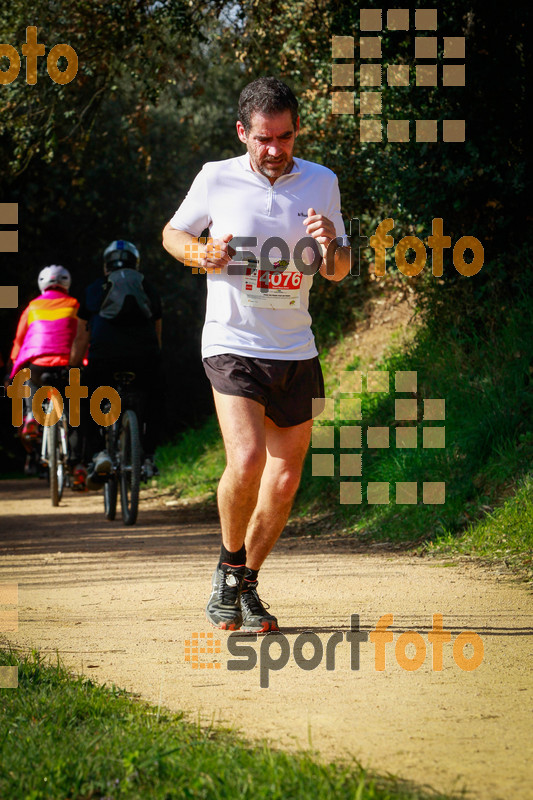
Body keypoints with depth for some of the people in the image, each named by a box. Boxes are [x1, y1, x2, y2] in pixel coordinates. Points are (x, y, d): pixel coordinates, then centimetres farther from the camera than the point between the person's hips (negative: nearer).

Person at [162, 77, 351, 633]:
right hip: (232, 346, -3)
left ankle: (247, 584, 22)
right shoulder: (216, 179, -3)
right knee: (246, 461, -21)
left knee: (285, 480, 4)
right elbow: (172, 233, 12)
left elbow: (338, 272, 11)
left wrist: (330, 247, -13)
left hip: (295, 352, 3)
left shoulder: (321, 183, 4)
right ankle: (229, 567, 2)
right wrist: (199, 253, -10)